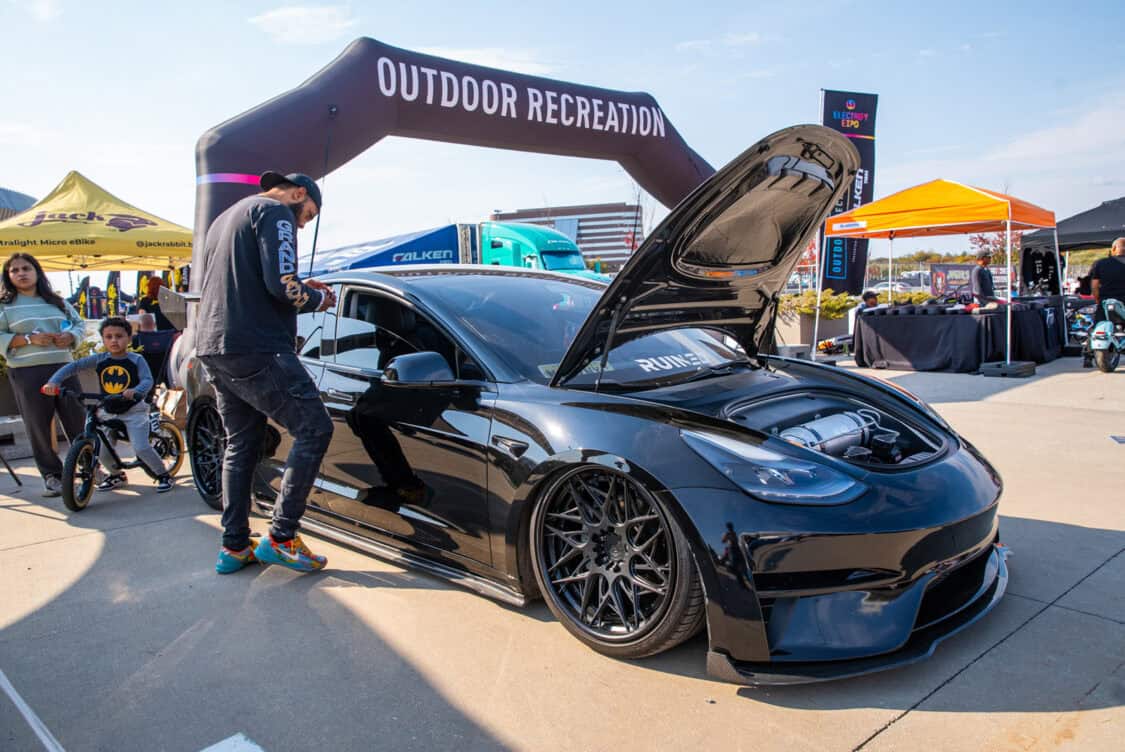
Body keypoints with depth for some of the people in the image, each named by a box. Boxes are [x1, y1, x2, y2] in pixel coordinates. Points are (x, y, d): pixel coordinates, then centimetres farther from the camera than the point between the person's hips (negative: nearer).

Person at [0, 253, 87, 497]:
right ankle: (51, 475, 12)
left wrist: (71, 336, -4)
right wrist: (29, 339, -15)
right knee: (38, 426, 0)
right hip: (28, 374, -3)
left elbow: (79, 323, 18)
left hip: (63, 368, 3)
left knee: (78, 421, 4)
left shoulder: (56, 301, 15)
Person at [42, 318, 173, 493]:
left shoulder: (136, 360, -7)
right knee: (103, 453, 2)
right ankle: (117, 475, 32)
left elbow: (147, 380, -18)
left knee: (141, 448, -16)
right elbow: (72, 367, 0)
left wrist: (136, 391, -39)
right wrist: (53, 382, -14)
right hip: (108, 412, 4)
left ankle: (163, 475, 6)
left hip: (133, 411, -4)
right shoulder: (99, 360, 0)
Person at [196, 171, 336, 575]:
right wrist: (318, 298, 2)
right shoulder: (275, 212, -4)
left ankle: (234, 547, 19)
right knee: (314, 428, -5)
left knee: (240, 443, 16)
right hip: (255, 348, -10)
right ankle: (281, 537, -5)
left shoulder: (225, 218, 27)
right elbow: (281, 285, -17)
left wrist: (302, 290, 21)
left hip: (213, 349, 10)